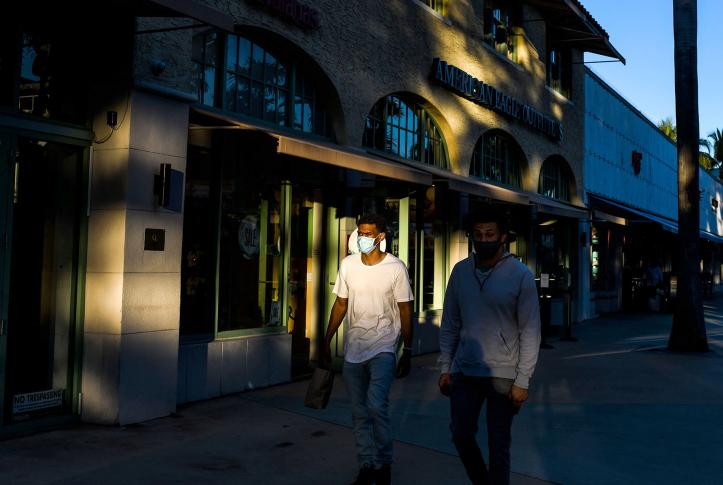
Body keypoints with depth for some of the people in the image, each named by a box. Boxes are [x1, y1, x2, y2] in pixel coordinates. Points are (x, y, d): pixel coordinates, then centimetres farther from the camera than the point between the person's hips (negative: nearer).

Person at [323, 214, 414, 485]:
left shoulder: (395, 268, -8)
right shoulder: (348, 264, 2)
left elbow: (405, 311, -3)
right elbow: (341, 305, 10)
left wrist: (408, 352, -4)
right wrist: (327, 341, 10)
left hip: (383, 347, -4)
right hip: (353, 348, 4)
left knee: (376, 405, -18)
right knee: (359, 412, 9)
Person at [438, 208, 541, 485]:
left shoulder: (520, 275, -8)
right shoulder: (460, 271, 3)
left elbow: (530, 331, -7)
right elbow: (450, 324, 8)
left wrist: (522, 381, -10)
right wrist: (445, 368, 5)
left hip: (503, 374, -3)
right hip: (464, 370, 3)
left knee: (499, 444, 6)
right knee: (461, 434, 8)